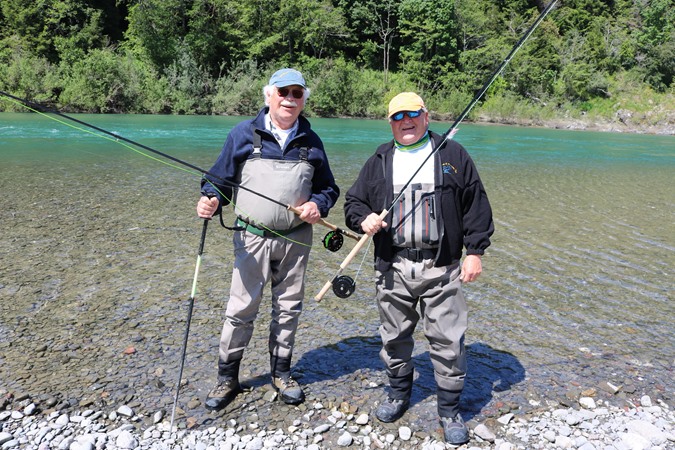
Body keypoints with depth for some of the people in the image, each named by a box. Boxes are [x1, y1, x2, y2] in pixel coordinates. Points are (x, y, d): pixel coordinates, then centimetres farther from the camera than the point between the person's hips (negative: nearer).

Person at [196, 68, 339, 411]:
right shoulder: (243, 134, 0)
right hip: (252, 237, -2)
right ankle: (227, 378, 19)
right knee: (241, 308, 1)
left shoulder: (311, 141, 8)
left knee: (288, 307, 12)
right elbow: (221, 179, 4)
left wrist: (318, 205, -7)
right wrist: (210, 200, -17)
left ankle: (281, 373, 30)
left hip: (295, 239, 3)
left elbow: (328, 187, 14)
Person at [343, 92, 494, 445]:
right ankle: (399, 393, 36)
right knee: (394, 336, 14)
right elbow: (353, 200, 14)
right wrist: (363, 219, -9)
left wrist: (475, 251, -2)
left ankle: (450, 409, 20)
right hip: (392, 268, 2)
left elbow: (476, 205, 4)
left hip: (441, 268, -2)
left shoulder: (453, 155, 5)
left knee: (447, 341, 2)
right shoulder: (378, 161, 11)